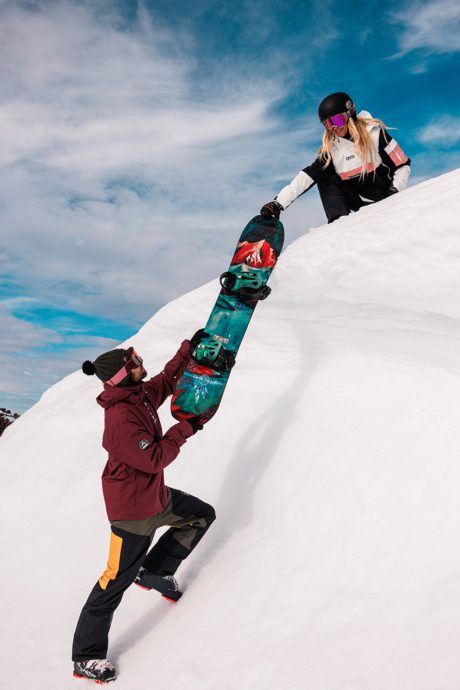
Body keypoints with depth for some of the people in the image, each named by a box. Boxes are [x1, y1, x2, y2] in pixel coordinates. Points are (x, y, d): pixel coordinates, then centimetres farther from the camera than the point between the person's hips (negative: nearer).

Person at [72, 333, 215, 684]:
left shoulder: (141, 395, -2)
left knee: (204, 515, 21)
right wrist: (185, 429, -20)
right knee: (116, 580, 1)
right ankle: (86, 656, 20)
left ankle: (154, 571, 28)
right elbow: (154, 459, -29)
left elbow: (167, 381, 17)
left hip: (156, 495, 10)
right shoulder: (121, 418, -30)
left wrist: (189, 349, 18)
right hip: (134, 509, -9)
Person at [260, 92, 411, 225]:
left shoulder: (375, 135, -9)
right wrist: (279, 202, -23)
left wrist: (395, 190, -20)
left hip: (386, 198, -4)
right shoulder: (331, 149, -1)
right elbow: (307, 176, -11)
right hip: (360, 201, 4)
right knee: (325, 176, -8)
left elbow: (403, 165, -3)